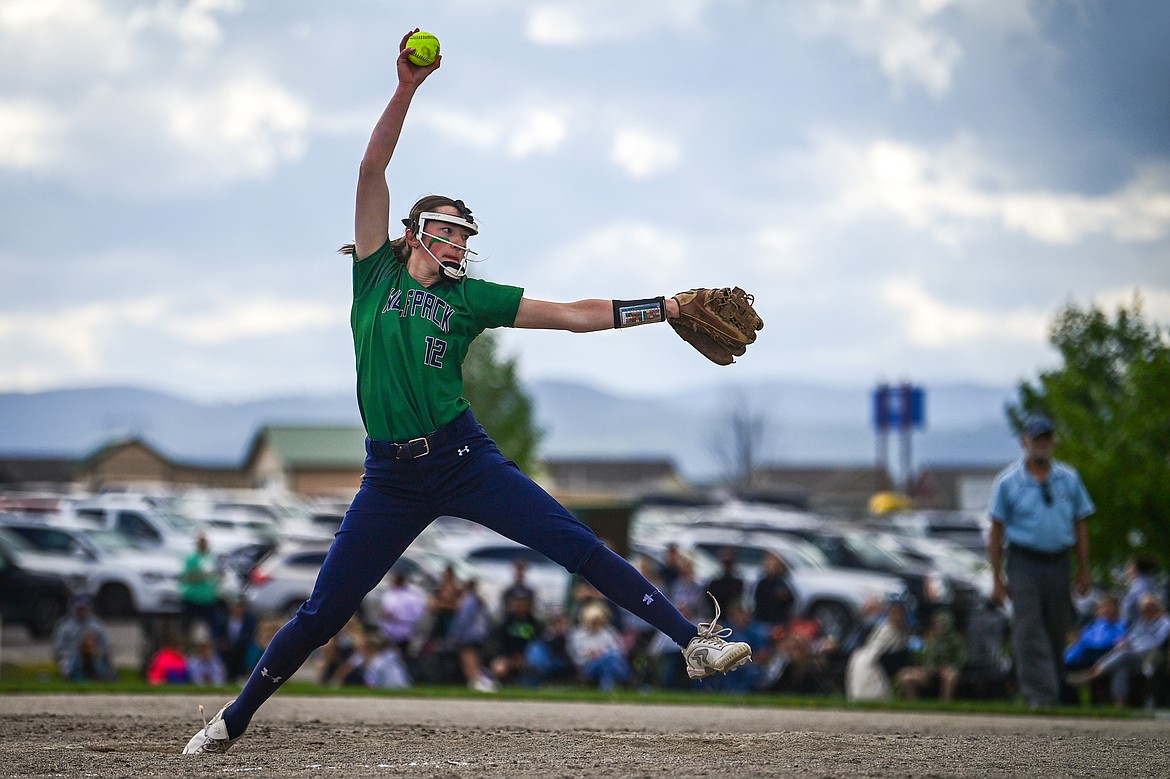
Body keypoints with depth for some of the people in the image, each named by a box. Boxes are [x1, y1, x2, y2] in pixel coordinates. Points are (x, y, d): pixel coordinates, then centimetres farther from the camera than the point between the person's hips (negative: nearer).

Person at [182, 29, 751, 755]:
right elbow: (372, 170, -1)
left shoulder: (471, 298, 9)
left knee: (580, 547, -10)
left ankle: (694, 640, -11)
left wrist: (665, 308, 0)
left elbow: (574, 315, 7)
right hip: (392, 476, -1)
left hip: (465, 459, 1)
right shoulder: (378, 274, 7)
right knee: (322, 613, 1)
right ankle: (234, 719, 17)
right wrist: (407, 90, -10)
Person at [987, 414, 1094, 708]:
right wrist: (997, 578, -2)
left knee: (1058, 633, 6)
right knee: (1029, 631, -12)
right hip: (1023, 562, -3)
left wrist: (1083, 571, 8)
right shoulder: (1008, 481, 2)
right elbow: (996, 531, 3)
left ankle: (1052, 692, 19)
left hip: (1059, 563, 3)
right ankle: (1039, 695, -16)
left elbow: (1080, 526, 13)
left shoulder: (1069, 479, 10)